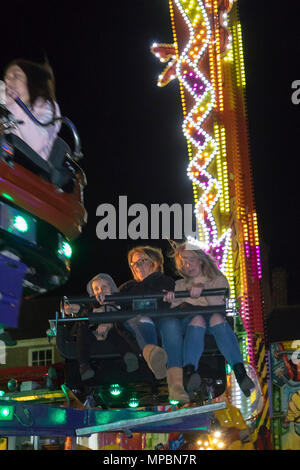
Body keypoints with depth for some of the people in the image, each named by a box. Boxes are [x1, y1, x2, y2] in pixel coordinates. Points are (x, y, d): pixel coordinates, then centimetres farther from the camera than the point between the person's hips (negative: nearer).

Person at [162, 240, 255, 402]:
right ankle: (188, 372, -60)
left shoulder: (218, 279, 21)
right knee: (197, 319, -36)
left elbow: (219, 304, 2)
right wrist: (171, 301, -11)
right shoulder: (179, 285, 27)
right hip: (185, 323, 0)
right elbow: (172, 311, 12)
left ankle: (240, 373, -51)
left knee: (217, 317, -36)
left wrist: (203, 289, -16)